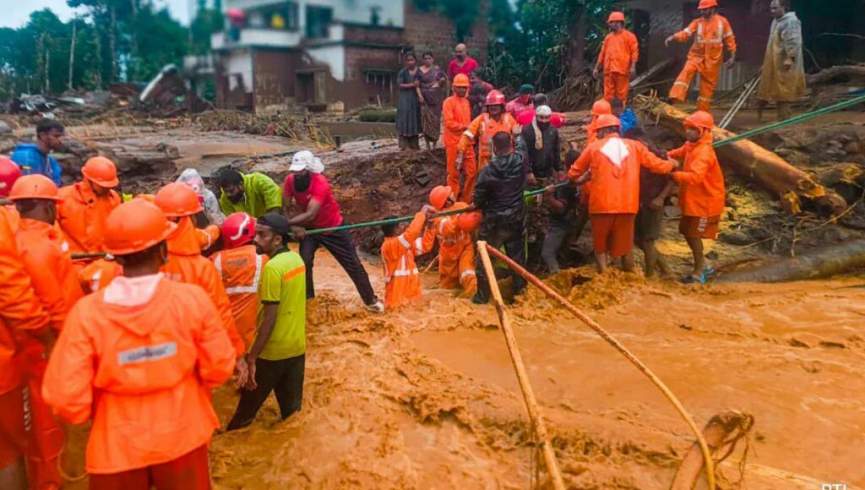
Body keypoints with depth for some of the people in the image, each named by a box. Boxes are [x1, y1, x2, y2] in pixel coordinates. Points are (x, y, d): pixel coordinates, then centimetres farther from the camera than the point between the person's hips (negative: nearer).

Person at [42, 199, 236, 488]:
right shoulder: (193, 298, -18)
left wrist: (95, 412, 5)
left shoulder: (86, 312, -19)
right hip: (182, 437, 1)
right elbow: (219, 369, -10)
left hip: (117, 445, 0)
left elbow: (65, 397, -17)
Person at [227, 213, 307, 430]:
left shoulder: (272, 268, -20)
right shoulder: (297, 259, 4)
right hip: (297, 347, 7)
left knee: (248, 406, 11)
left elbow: (269, 319, -21)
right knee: (292, 408, 15)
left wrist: (252, 356, -17)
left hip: (273, 351, -7)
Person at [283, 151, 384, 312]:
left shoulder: (320, 183, -35)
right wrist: (296, 226, -29)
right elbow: (287, 208, -11)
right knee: (304, 261, -14)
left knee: (352, 263, 2)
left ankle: (370, 300, 16)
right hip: (310, 229, 4)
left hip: (333, 228, -4)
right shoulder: (290, 181, -17)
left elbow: (310, 215, -43)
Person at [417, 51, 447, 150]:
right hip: (425, 98, -1)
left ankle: (434, 142, 12)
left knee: (436, 119, 1)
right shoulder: (420, 70, 4)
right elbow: (417, 85, 0)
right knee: (426, 119, -6)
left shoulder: (437, 69, 9)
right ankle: (428, 144, -1)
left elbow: (445, 78, 18)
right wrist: (420, 95, -13)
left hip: (436, 97, 2)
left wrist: (443, 80, -4)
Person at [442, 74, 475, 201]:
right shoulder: (449, 102, -9)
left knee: (471, 170, 7)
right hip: (453, 142, -7)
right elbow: (448, 123, -17)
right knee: (454, 172, 2)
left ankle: (466, 197, 21)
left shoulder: (466, 102, 13)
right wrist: (465, 126, -17)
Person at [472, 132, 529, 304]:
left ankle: (482, 295, 16)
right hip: (516, 217, 4)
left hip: (494, 221, -4)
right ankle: (519, 288, 31)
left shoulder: (488, 170, -22)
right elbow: (522, 148, 16)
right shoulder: (521, 160, -12)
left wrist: (481, 206, 10)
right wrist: (517, 134, 33)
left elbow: (478, 199, -11)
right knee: (516, 253, 19)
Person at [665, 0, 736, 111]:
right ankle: (675, 97, -41)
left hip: (712, 59, 0)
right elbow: (685, 33, -13)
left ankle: (702, 112, 14)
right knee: (686, 72, -28)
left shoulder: (722, 21, 1)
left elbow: (729, 39, 6)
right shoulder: (697, 22, 1)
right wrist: (673, 37, -33)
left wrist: (732, 56, 2)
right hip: (696, 55, 0)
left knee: (708, 85, 5)